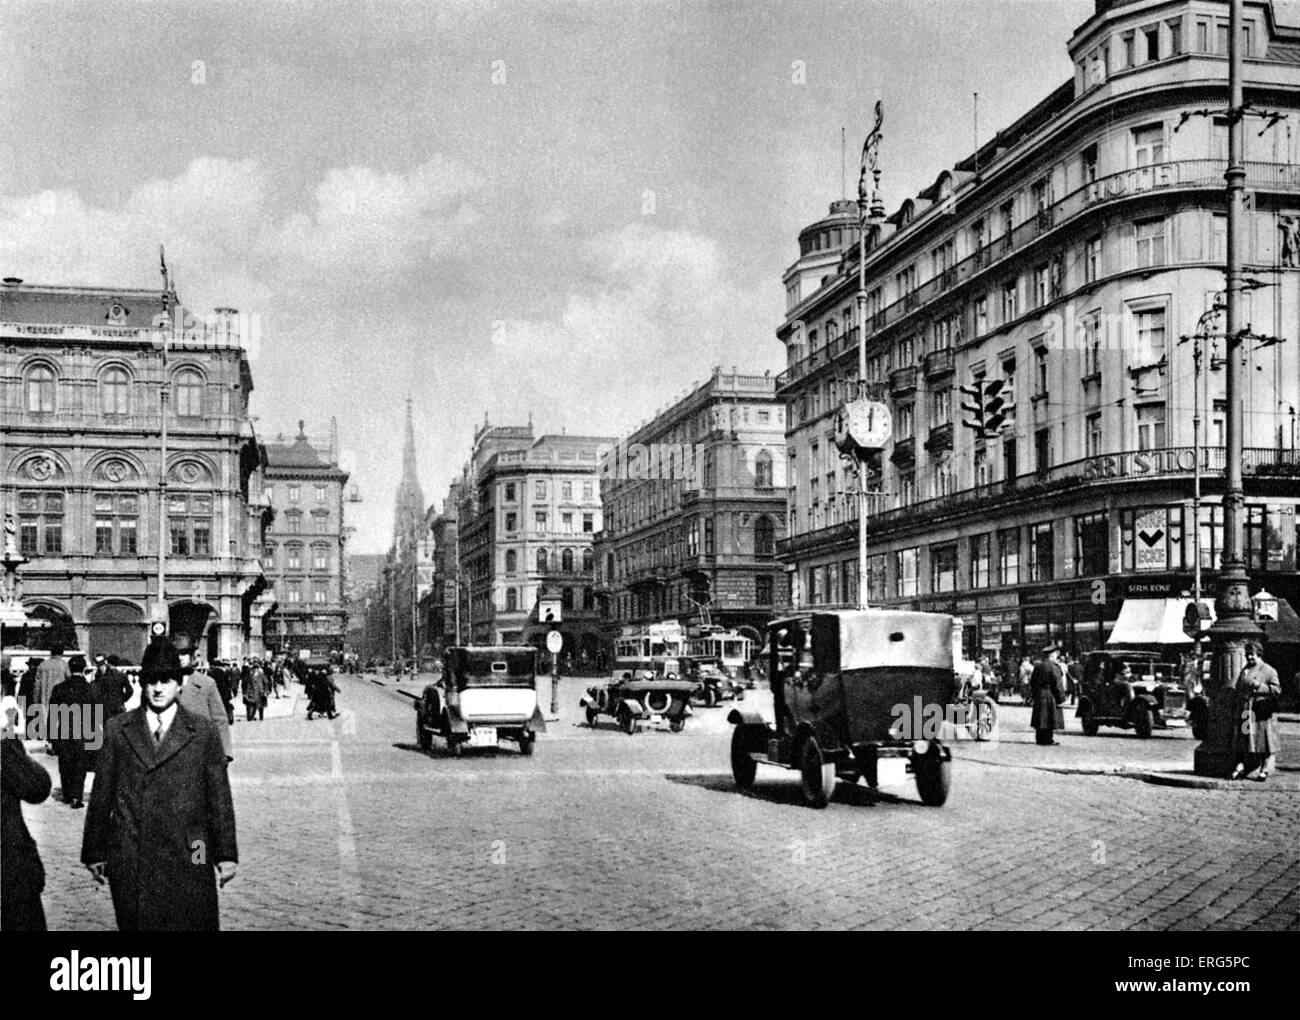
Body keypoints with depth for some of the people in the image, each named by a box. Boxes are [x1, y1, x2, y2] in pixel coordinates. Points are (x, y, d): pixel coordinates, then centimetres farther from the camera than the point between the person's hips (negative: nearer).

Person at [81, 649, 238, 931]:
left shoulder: (203, 733, 4)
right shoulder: (118, 730, 7)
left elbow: (220, 799, 4)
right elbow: (101, 795, 9)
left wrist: (226, 855, 3)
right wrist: (95, 852, 7)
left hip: (187, 859, -1)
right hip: (128, 861, 1)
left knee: (192, 924, 0)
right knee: (134, 924, 5)